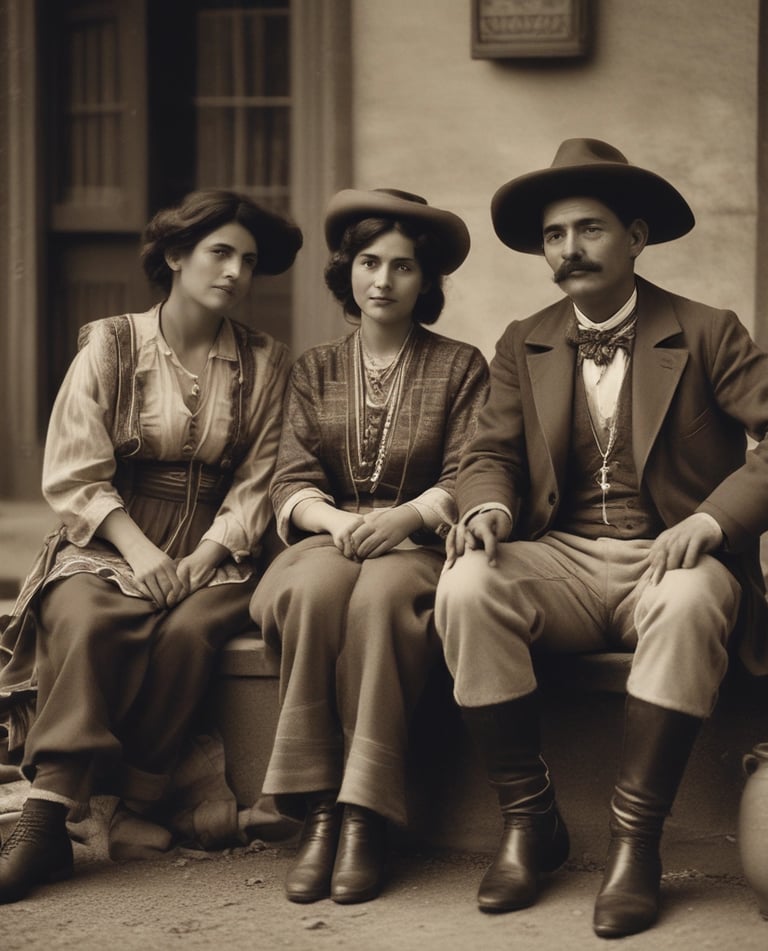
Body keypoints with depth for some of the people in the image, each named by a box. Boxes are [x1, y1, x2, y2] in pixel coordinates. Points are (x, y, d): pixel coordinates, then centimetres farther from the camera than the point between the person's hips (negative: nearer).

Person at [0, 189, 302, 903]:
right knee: (83, 620, -33)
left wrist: (204, 558, -14)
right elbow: (73, 475, -2)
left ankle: (136, 810, -22)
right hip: (107, 546, -1)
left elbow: (258, 483, 3)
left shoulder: (265, 364, 9)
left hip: (213, 557, 1)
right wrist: (138, 550, -16)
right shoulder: (111, 345, 4)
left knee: (186, 629, -33)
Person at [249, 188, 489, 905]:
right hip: (327, 542, 2)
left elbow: (466, 481, -1)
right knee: (317, 588, -35)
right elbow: (291, 483, 7)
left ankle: (364, 818, -38)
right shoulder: (314, 371, 18)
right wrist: (336, 520, -16)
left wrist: (404, 517, -21)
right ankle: (316, 811, -34)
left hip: (418, 549, -2)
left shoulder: (461, 368, 11)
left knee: (381, 596, -38)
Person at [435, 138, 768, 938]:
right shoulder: (523, 345, 15)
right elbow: (490, 453, 9)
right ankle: (528, 823, -18)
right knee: (466, 587, -29)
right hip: (561, 560, 3)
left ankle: (635, 839, -28)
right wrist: (489, 507, -16)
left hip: (670, 563, -3)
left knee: (690, 603, -39)